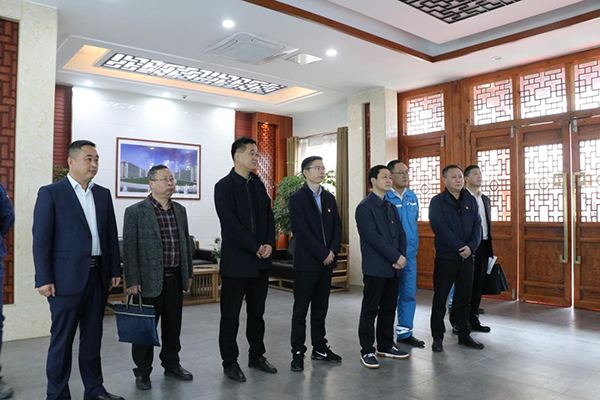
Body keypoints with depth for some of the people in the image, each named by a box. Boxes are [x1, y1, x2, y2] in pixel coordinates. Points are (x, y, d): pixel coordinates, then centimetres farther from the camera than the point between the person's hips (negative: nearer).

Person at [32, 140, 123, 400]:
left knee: (93, 336, 14)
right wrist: (43, 279, -12)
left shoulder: (103, 194, 11)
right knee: (62, 339, 5)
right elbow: (41, 239, -8)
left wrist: (115, 269, 8)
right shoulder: (51, 193, -4)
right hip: (67, 277, -5)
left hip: (98, 276, 5)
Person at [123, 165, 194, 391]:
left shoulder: (180, 210, 10)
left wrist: (188, 273, 14)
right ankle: (142, 372, 24)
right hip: (150, 280, -5)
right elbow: (129, 249, -9)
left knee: (173, 326, 15)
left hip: (176, 279, 5)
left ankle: (171, 364, 32)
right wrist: (132, 281, -12)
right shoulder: (135, 212, -7)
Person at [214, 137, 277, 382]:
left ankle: (256, 356, 29)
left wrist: (269, 244, -5)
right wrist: (256, 247, -15)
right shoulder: (224, 186, -8)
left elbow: (269, 216, 10)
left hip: (261, 260, 6)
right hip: (237, 261, -6)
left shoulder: (258, 184, 12)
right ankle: (230, 362, 20)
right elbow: (230, 224, -16)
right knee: (230, 315, 6)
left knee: (257, 312, 15)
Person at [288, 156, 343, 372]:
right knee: (301, 309, 3)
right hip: (306, 262, -6)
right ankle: (298, 352, 12)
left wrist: (333, 251, -5)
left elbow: (337, 226, 10)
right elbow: (302, 231, -15)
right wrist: (323, 254, -15)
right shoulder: (297, 198, -7)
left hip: (326, 261, 6)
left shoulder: (329, 198, 13)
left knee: (321, 308, 14)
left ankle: (320, 348, 25)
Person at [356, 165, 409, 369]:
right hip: (375, 268, -7)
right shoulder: (365, 207, -10)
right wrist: (396, 257, -15)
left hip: (393, 268, 7)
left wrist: (402, 256, -5)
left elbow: (400, 234, 12)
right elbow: (373, 237, -18)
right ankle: (367, 351, 12)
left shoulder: (391, 207, 15)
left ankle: (386, 346, 28)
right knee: (370, 311, 3)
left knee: (389, 309, 14)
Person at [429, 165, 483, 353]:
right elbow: (440, 228, -16)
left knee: (464, 299, 13)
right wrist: (460, 247, -19)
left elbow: (477, 226, 3)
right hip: (445, 258, -4)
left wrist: (471, 246, -14)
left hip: (467, 258, 4)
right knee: (440, 299, 4)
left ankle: (464, 335, 26)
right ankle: (437, 337, 15)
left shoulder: (471, 200, 9)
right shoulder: (437, 202, -6)